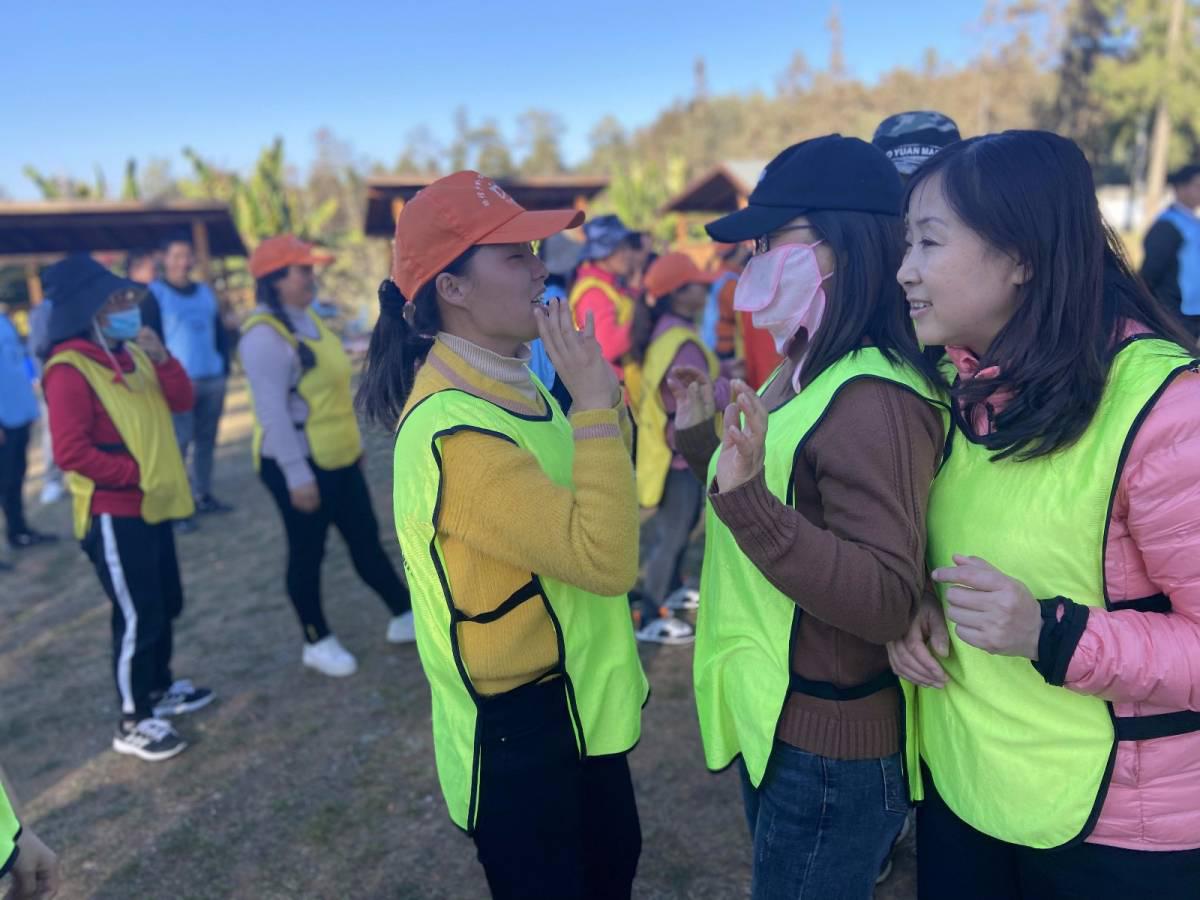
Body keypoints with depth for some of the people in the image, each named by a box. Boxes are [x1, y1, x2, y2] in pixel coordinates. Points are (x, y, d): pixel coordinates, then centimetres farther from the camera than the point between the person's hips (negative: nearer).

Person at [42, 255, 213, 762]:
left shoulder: (131, 355, 8)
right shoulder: (69, 370, -17)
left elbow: (181, 402, 6)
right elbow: (70, 451, -22)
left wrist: (161, 358, -9)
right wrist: (135, 471, -16)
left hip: (152, 504, 9)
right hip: (113, 514, -9)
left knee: (166, 604, 19)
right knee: (138, 616, -3)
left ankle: (160, 689, 37)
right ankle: (133, 722, 12)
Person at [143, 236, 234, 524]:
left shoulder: (205, 291, 15)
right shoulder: (154, 294, -2)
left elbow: (220, 333, 18)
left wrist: (224, 366, 10)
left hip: (213, 379, 6)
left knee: (206, 440, 11)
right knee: (178, 443, -6)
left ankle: (204, 496, 22)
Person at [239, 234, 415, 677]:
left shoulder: (309, 320, 9)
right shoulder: (265, 336, -20)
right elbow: (272, 412, -23)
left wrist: (354, 441, 19)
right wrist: (297, 475, -24)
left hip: (338, 458, 9)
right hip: (299, 465, -9)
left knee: (366, 539, 16)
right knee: (308, 553, 7)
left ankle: (405, 616, 28)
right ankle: (317, 642, 24)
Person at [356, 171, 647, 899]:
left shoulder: (509, 387, 2)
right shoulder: (452, 431, -30)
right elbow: (606, 558, -33)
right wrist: (595, 403, -31)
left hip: (579, 701, 9)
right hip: (520, 729, -9)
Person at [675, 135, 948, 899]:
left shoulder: (873, 400, -25)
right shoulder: (802, 376, 5)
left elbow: (890, 601, -30)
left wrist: (748, 499, -38)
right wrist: (700, 436, 7)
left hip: (830, 749, -9)